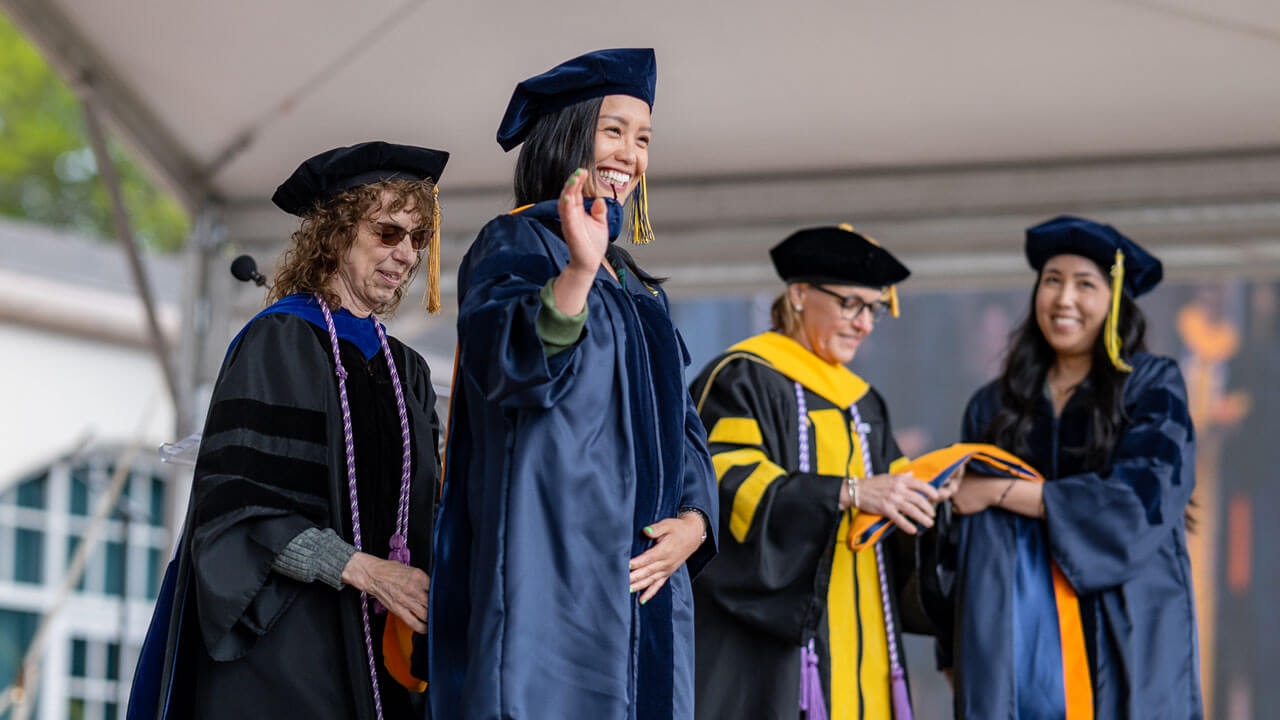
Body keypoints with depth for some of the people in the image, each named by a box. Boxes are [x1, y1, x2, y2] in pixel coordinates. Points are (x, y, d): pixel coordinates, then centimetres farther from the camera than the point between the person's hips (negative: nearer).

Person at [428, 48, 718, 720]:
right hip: (549, 573, -8)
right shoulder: (514, 245, -1)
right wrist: (578, 271, -38)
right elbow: (506, 362, -21)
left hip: (643, 586, 8)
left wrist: (693, 522, 0)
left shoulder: (638, 288, 24)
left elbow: (679, 427, 20)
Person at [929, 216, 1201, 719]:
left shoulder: (1152, 388, 5)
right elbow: (961, 549, 17)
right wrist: (958, 653, 8)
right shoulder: (993, 407, 15)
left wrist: (1000, 493, -7)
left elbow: (1139, 500, -9)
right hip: (1015, 653, 3)